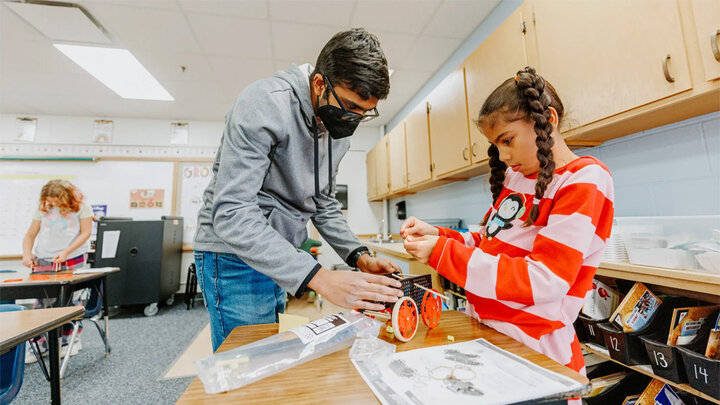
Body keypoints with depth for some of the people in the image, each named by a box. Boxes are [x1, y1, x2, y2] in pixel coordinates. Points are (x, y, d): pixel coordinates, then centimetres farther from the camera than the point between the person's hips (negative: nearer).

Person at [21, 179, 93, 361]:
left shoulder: (80, 206, -2)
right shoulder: (43, 208, 8)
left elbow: (86, 232, -5)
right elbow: (30, 234, 11)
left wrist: (66, 252, -14)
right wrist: (27, 253, -6)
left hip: (73, 260, -3)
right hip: (43, 260, 3)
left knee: (71, 301, 4)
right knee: (42, 302, 1)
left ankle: (72, 340, 19)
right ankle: (38, 344, 14)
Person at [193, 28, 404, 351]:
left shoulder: (338, 129, 3)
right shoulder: (265, 104, -21)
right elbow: (232, 215, -28)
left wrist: (360, 257, -5)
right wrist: (319, 278, -35)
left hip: (282, 256, 7)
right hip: (234, 254, -6)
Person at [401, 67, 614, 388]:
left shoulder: (585, 179, -14)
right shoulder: (516, 176, 5)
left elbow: (543, 281, -23)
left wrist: (443, 253, -24)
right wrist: (438, 236, -5)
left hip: (531, 350, -6)